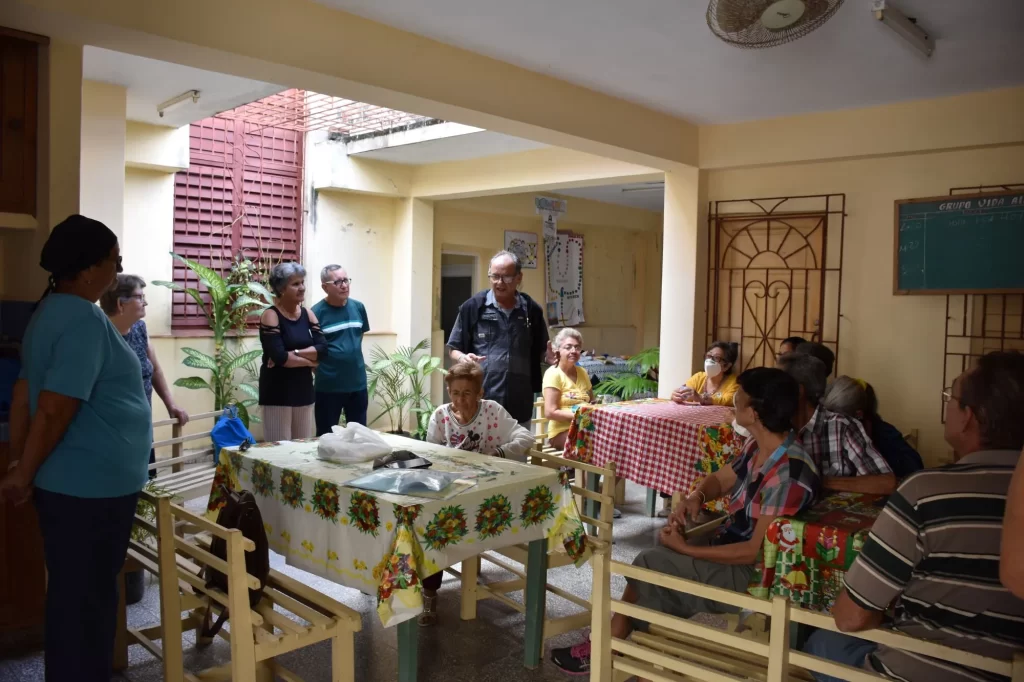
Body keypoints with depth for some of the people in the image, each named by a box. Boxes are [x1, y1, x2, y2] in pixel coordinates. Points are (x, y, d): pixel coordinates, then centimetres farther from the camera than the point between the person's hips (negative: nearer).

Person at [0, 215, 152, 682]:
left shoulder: (52, 310, 9)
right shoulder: (85, 319, -21)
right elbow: (54, 411, -24)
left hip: (69, 483, 9)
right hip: (91, 487, -9)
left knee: (74, 598, 21)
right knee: (86, 601, 5)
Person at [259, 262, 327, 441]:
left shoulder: (308, 314, 8)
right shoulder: (270, 315, -10)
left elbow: (322, 348, -3)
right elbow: (279, 357, -20)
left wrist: (293, 354, -16)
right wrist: (310, 361, -8)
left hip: (304, 388, 6)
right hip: (278, 391, -6)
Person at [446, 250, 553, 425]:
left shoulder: (532, 310, 6)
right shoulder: (473, 307, -2)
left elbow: (540, 351, 15)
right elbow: (454, 349, 3)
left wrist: (548, 357, -7)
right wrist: (463, 358, -18)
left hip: (520, 404, 3)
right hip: (480, 402, -2)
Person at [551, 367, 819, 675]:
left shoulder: (788, 475, -29)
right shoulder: (757, 446, -1)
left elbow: (756, 551, -27)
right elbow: (720, 479, 13)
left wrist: (686, 549, -20)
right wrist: (695, 497, -11)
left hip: (754, 576, -8)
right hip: (734, 553, 8)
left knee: (649, 565, -7)